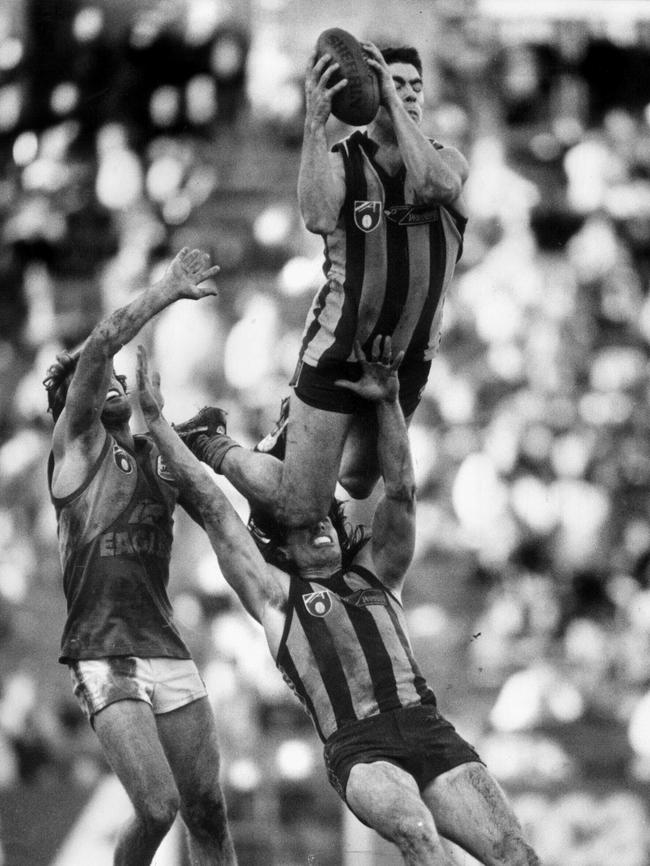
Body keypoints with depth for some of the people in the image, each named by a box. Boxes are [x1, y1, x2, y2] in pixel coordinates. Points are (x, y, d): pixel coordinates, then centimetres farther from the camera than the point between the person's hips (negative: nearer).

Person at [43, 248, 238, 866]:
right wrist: (169, 289, -10)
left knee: (208, 811, 1)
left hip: (168, 653, 6)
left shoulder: (160, 460, 19)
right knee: (159, 808, -16)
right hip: (105, 660, -5)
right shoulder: (76, 447, 4)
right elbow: (98, 347, -9)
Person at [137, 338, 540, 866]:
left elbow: (401, 491, 18)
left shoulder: (375, 575, 29)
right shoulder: (275, 593, 22)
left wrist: (389, 402, 6)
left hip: (431, 731, 3)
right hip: (360, 750, -3)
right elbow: (212, 505, 20)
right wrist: (156, 419, 19)